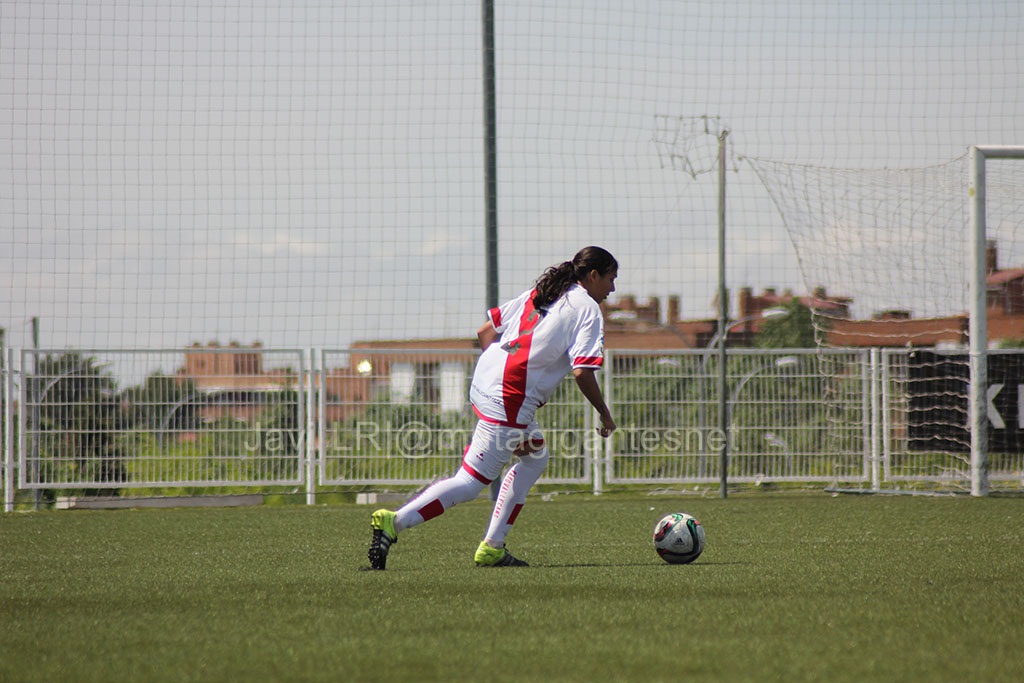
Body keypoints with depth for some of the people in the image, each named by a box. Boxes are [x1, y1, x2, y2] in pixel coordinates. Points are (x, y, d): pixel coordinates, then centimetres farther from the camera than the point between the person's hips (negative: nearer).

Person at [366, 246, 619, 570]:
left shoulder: (538, 294, 19)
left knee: (536, 458, 25)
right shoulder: (587, 309, -4)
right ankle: (395, 522, -15)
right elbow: (582, 372, -13)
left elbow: (485, 330, 18)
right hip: (511, 400, -9)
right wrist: (604, 413, 0)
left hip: (484, 382, 9)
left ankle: (492, 547, 21)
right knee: (471, 482, -6)